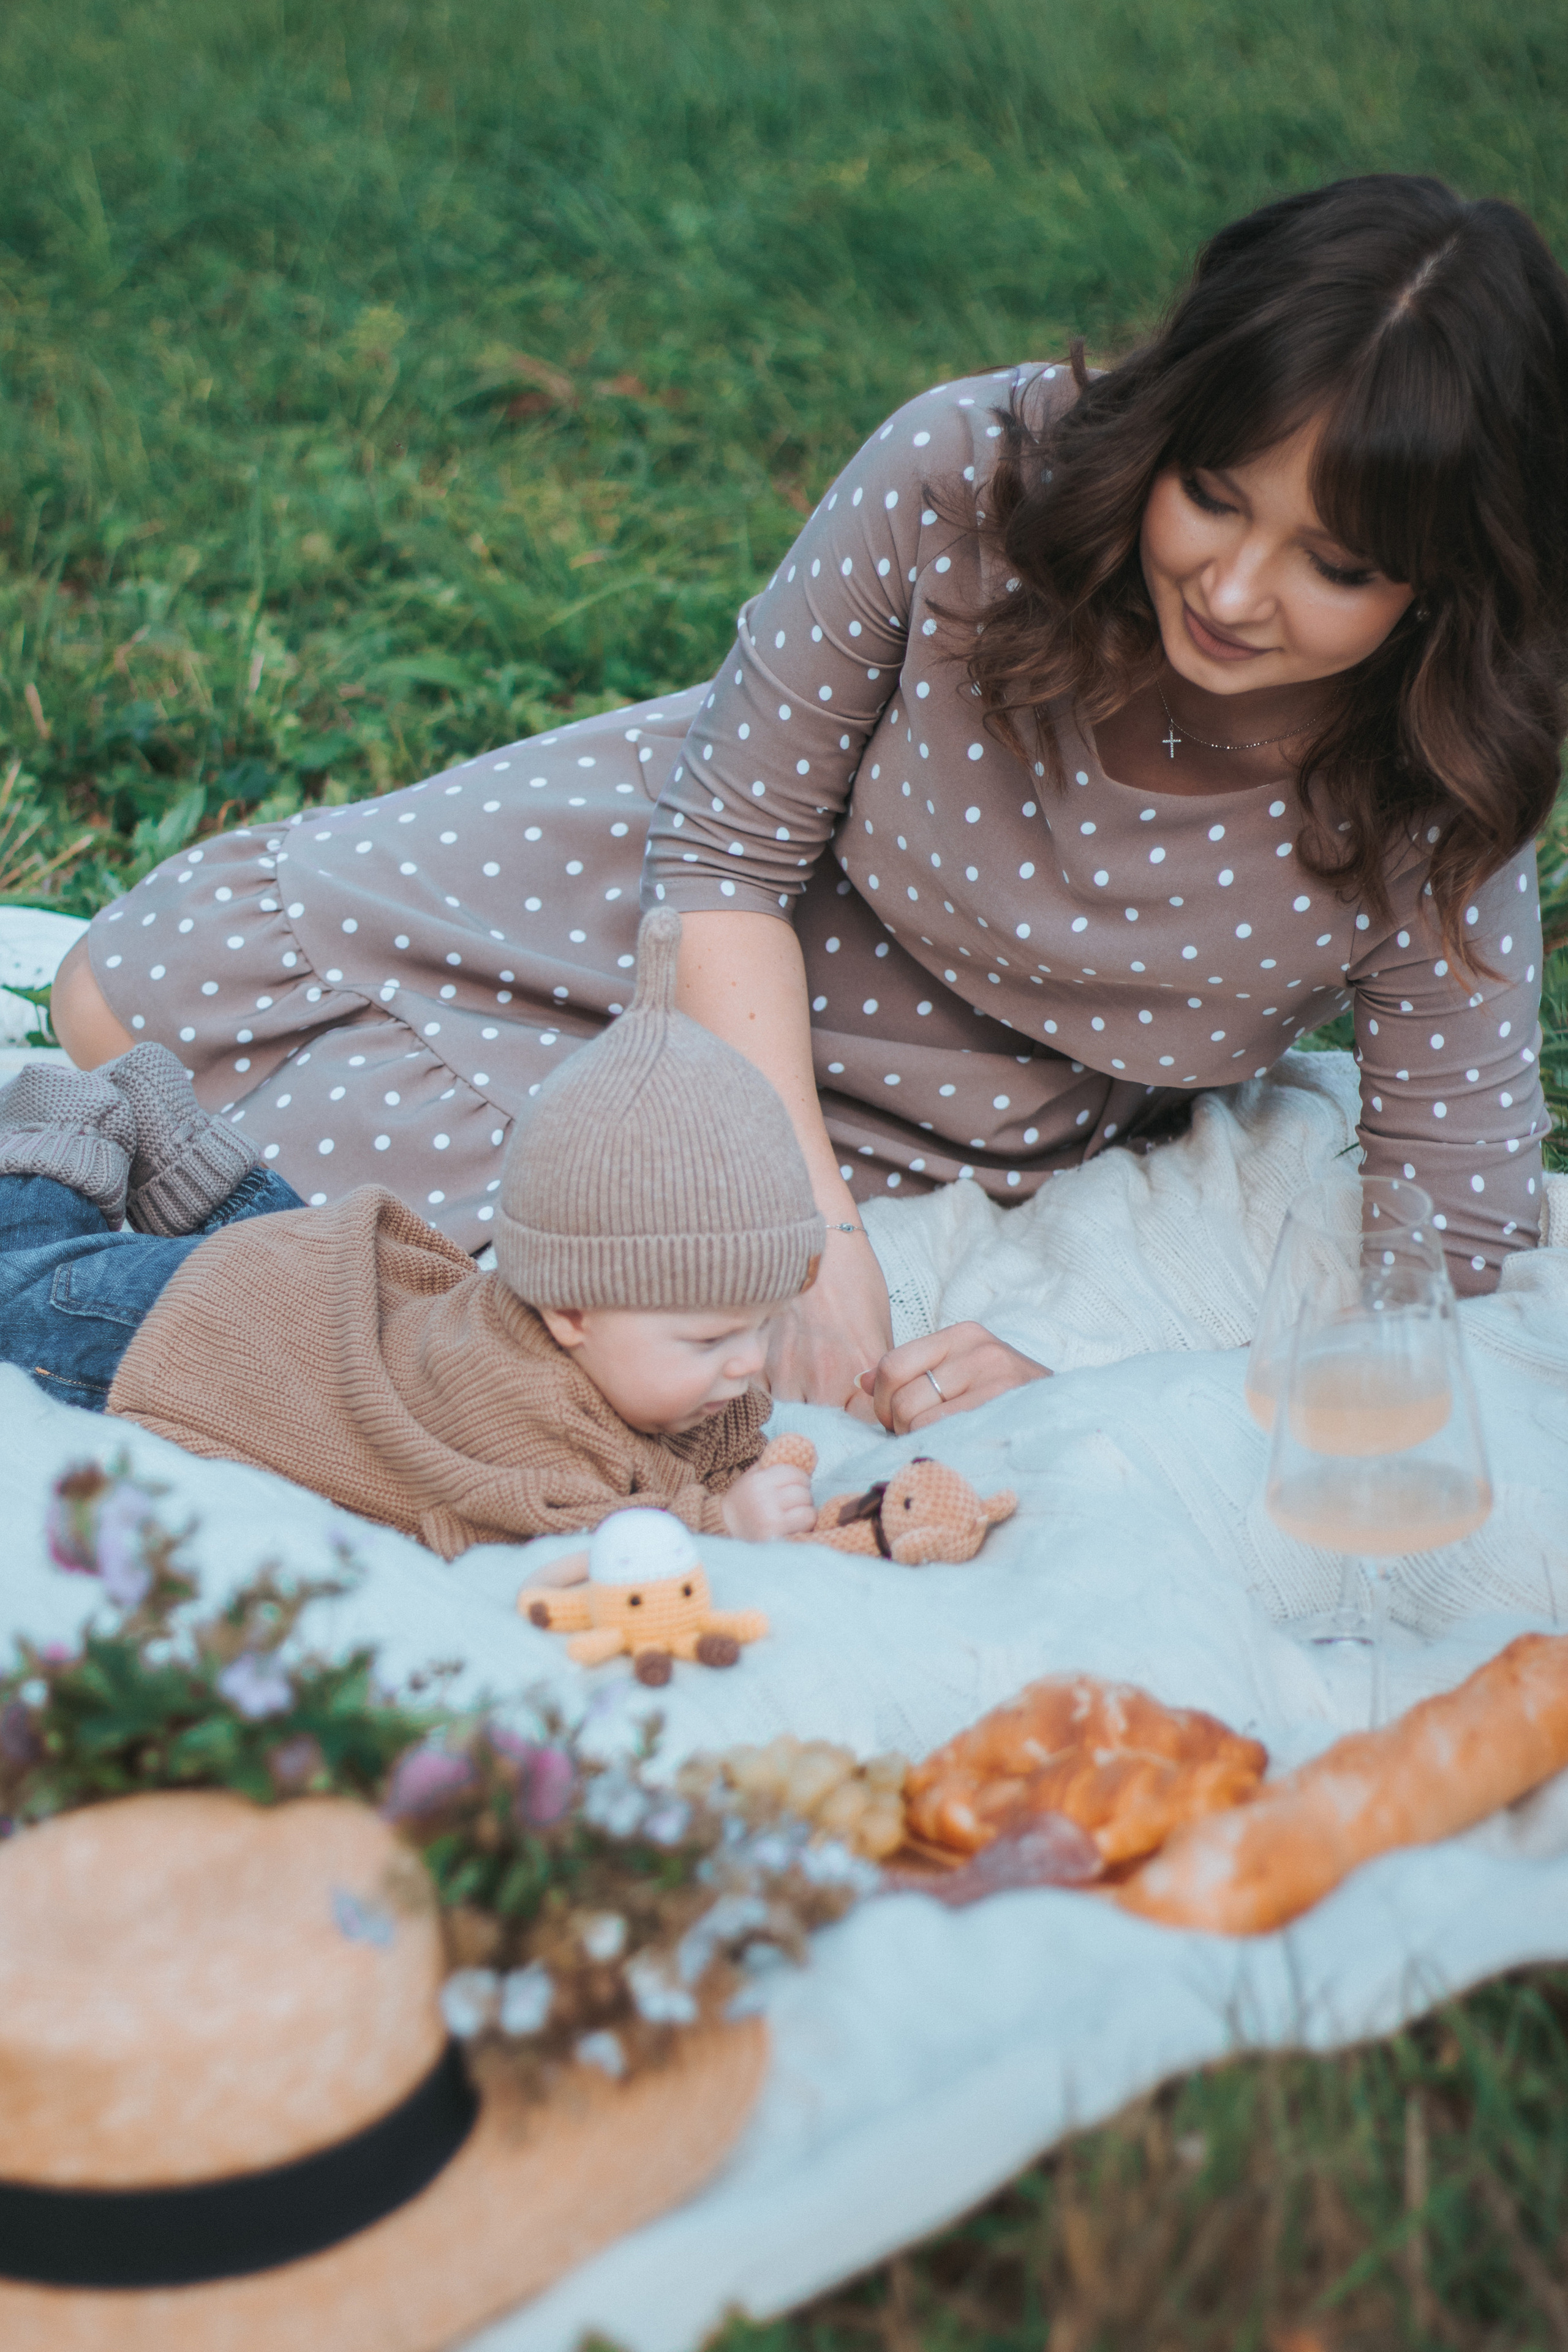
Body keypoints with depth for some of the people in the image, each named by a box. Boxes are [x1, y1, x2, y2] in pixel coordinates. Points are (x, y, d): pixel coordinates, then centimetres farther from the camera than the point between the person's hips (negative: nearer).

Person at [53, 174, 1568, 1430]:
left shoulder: (1435, 820, -29)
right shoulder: (968, 472, -30)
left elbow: (1447, 1239, -19)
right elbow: (728, 850, -19)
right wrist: (808, 1224, -28)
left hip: (933, 1125, -1)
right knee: (125, 1001, 4)